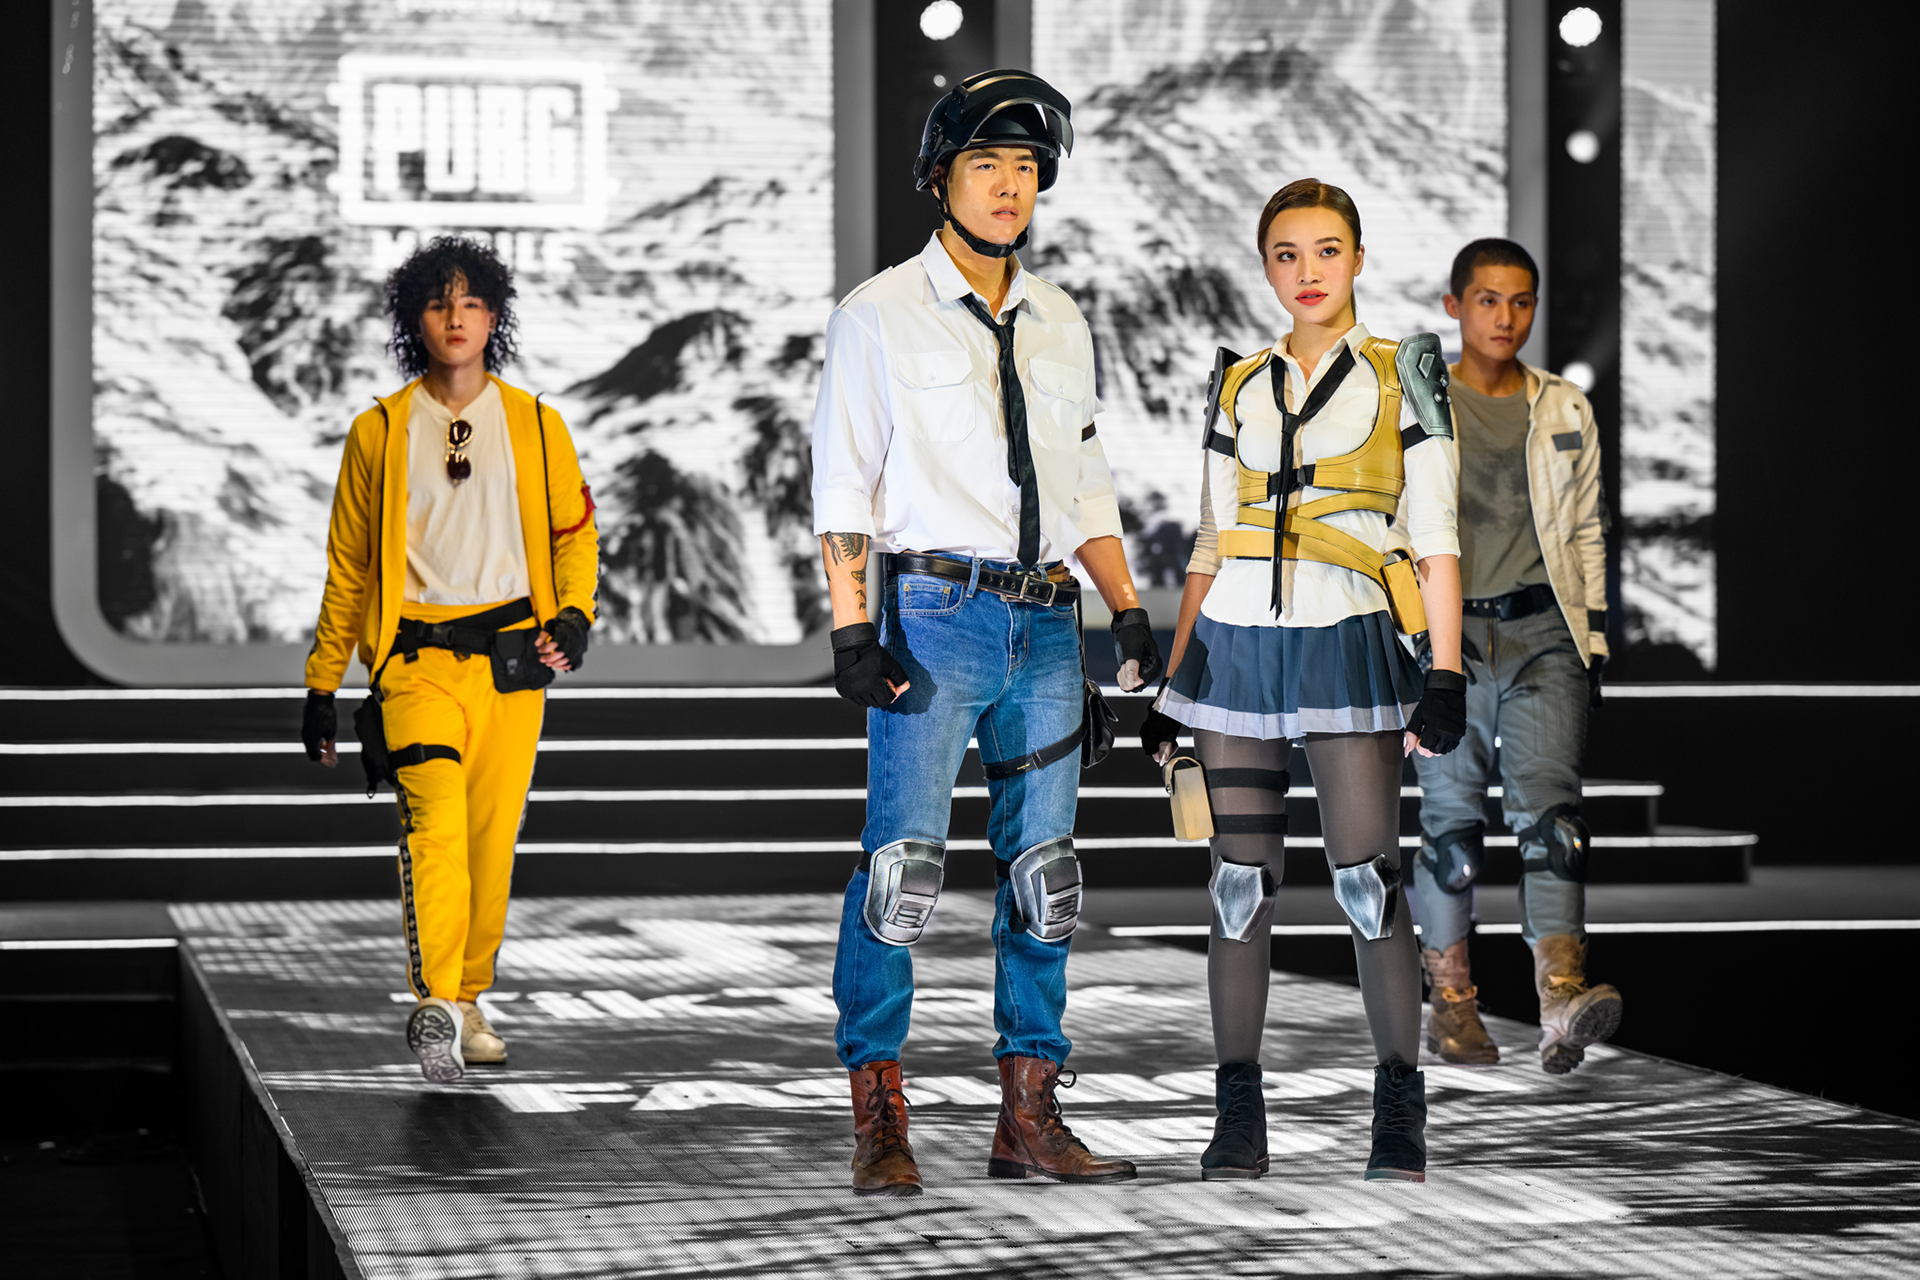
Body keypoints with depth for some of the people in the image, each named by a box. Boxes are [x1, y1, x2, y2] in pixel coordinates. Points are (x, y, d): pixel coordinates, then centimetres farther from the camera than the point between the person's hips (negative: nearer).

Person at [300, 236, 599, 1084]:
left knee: (491, 838, 4)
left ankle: (467, 1000, 21)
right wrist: (322, 686, 11)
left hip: (513, 658, 2)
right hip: (417, 657, -2)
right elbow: (348, 562, 11)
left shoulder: (535, 425, 7)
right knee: (437, 816, -21)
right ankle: (435, 1006, -29)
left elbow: (574, 531, 17)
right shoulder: (380, 432, 5)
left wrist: (574, 614, -2)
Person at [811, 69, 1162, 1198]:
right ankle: (881, 1122, -3)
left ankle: (1030, 1115, 12)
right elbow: (842, 485, -2)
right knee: (904, 863, -9)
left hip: (1046, 625, 5)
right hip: (933, 615, -5)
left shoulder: (1064, 327, 16)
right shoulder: (882, 314, 2)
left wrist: (1130, 608, 10)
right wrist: (854, 629, -10)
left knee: (1045, 876, 6)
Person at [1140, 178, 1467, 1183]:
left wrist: (1446, 670, -8)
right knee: (1241, 880, 2)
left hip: (1347, 641, -3)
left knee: (1366, 880, -8)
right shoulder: (1238, 385, 14)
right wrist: (1169, 681, 12)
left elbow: (1434, 537, 1)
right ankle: (1239, 1113, 7)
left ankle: (1399, 1111, 1)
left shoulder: (1403, 372, 6)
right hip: (1236, 642, 3)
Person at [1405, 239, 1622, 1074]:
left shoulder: (1565, 412, 13)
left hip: (1542, 630, 1)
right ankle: (1452, 1005, 16)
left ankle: (1562, 1004, -28)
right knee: (1451, 821, 1)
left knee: (1549, 803, -15)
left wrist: (1595, 643, 13)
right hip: (1447, 632, -1)